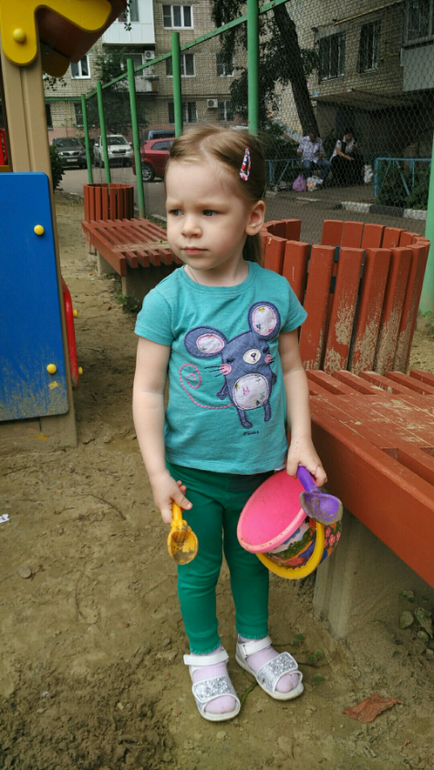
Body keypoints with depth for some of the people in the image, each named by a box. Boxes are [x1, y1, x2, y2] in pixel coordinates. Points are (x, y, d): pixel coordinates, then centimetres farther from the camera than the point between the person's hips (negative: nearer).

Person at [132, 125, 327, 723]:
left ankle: (254, 641, 51)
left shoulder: (275, 291, -9)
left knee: (252, 558, 23)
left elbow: (292, 367, 2)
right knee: (199, 568, 17)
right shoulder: (166, 300, -16)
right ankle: (205, 656, 45)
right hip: (193, 470, -2)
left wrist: (301, 441, -4)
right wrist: (158, 473, -14)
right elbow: (148, 389, -12)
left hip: (262, 466, 2)